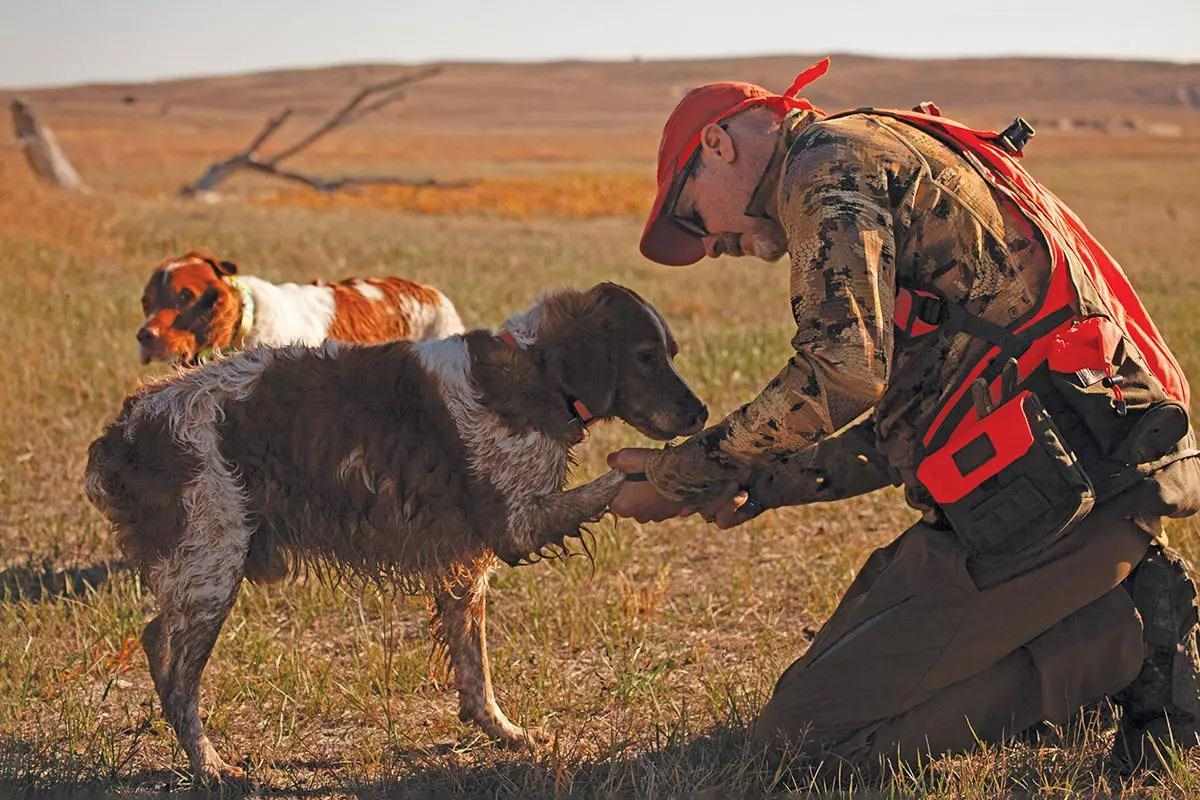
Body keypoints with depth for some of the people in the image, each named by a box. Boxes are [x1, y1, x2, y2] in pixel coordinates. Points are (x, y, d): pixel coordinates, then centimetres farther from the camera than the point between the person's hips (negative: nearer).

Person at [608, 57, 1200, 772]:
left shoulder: (827, 163, -3)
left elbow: (844, 372, -18)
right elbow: (892, 429, 28)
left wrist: (693, 473, -6)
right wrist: (757, 485, 27)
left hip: (1057, 483, -10)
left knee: (806, 729, -11)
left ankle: (1125, 641, -8)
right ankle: (1112, 615, 8)